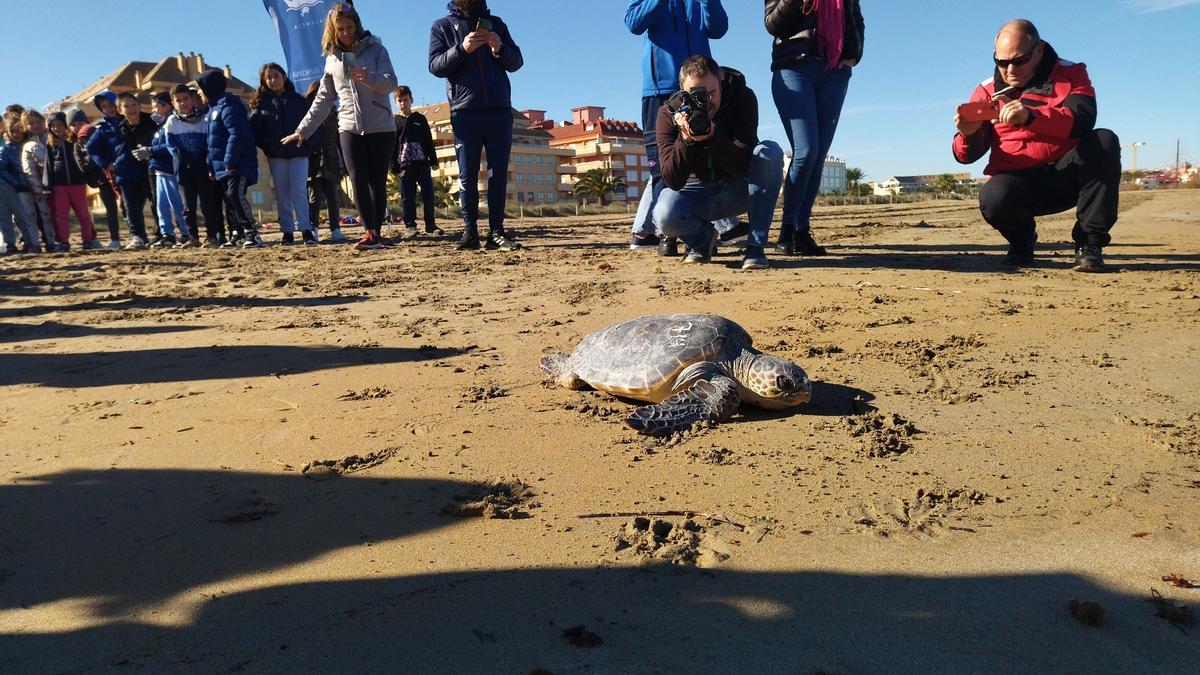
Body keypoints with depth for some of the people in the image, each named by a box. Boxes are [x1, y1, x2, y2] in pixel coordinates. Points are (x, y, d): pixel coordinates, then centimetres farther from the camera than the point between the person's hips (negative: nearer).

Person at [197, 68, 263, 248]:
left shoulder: (227, 105, -12)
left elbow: (238, 134, -22)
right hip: (222, 166, 10)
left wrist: (230, 162, -23)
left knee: (235, 195, -20)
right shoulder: (214, 107, 19)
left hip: (237, 164, -10)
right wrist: (211, 166, 17)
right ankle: (237, 235, 16)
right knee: (229, 199, 10)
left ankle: (252, 234, -19)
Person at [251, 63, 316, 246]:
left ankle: (306, 230, -9)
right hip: (275, 156, 2)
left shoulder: (298, 100, 5)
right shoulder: (260, 103, 8)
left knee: (299, 191, -10)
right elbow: (255, 129, 5)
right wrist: (266, 146, -8)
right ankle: (287, 232, 7)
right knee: (282, 194, 4)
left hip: (298, 154, -2)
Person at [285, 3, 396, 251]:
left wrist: (369, 78, -30)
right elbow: (323, 100, 14)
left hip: (381, 127, -3)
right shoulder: (332, 59, 12)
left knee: (378, 181, 0)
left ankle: (377, 232, 6)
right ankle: (370, 232, -6)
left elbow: (391, 82, -9)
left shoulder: (375, 49, 2)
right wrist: (302, 130, 11)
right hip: (349, 128, 3)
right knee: (359, 181, -6)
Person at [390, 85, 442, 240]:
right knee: (407, 198, -1)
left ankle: (430, 225, 7)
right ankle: (410, 226, 4)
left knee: (428, 195, 0)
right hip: (405, 166, -1)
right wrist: (394, 167, -1)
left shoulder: (420, 119, 10)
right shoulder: (394, 122, 8)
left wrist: (433, 161, 4)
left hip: (423, 163, 1)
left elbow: (429, 141, 10)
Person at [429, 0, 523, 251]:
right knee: (467, 175, -2)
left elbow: (517, 62, 11)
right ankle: (470, 231, 1)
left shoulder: (495, 23, 17)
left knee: (499, 174, -2)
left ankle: (496, 231, 0)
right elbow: (435, 66, -1)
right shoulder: (442, 26, 11)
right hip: (465, 111, -2)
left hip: (499, 110, 2)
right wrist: (462, 49, -16)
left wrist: (499, 49, -10)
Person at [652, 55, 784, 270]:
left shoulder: (743, 98, -17)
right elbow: (672, 182, -24)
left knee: (770, 152, -29)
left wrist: (712, 137, -41)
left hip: (738, 190, 1)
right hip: (696, 191, 0)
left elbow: (743, 166, -25)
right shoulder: (668, 113, -17)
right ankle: (702, 238, 4)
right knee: (665, 215, -34)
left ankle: (755, 246, -23)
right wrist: (686, 139, -40)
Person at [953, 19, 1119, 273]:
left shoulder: (1070, 74, 2)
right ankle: (1022, 239, 4)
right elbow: (967, 156, 0)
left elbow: (1083, 120, -19)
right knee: (993, 198, -34)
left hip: (1066, 175, 1)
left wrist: (1031, 116, -36)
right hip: (1018, 183, -1)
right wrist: (968, 134, -25)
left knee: (1104, 141, -28)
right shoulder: (987, 91, 5)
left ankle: (1089, 244, -18)